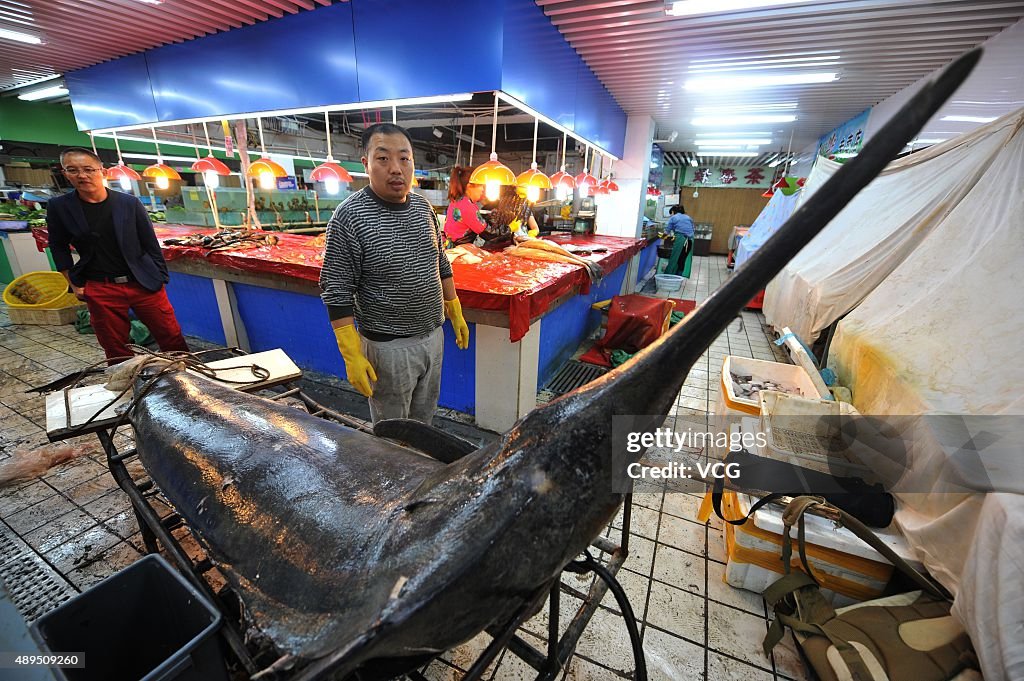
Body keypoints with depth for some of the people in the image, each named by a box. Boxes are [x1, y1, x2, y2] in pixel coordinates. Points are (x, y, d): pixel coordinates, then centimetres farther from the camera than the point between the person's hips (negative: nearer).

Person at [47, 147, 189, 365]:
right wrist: (73, 284, 5)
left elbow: (151, 245, 3)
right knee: (115, 351, 8)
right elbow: (59, 247, 12)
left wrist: (161, 279, 1)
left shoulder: (130, 203, 0)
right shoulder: (58, 207, 3)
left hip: (143, 284, -1)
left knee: (172, 339, 1)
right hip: (99, 290, 1)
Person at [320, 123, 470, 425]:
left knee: (423, 417, 24)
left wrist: (455, 313, 13)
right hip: (389, 346, -5)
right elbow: (337, 292, -15)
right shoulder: (350, 216, -16)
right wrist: (351, 355, -16)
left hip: (433, 335, 6)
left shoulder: (424, 206, 2)